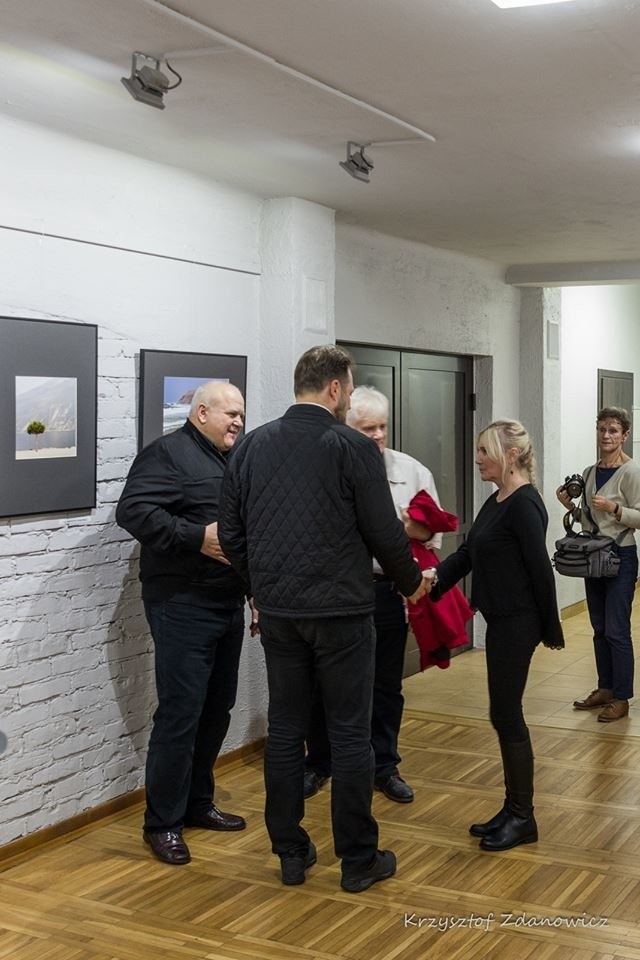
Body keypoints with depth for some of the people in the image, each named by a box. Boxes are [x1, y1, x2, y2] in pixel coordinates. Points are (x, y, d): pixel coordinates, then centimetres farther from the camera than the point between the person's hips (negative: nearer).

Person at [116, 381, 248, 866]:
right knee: (181, 712, -7)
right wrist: (198, 537, -26)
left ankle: (198, 802, 26)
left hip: (229, 603, 9)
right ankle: (163, 821, 3)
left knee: (218, 708, 13)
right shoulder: (168, 454, -9)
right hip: (183, 605, -9)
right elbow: (134, 511, -21)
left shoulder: (233, 462, 18)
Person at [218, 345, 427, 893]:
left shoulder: (253, 446, 5)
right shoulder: (354, 448, -10)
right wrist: (412, 582, 10)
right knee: (350, 734, 5)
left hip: (278, 612, 5)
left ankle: (291, 853, 20)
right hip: (341, 610, -4)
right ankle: (358, 860, 14)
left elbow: (231, 533, 8)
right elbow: (385, 534, -8)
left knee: (285, 730, 12)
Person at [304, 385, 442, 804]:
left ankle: (385, 767, 28)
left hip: (387, 592, 2)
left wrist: (421, 531, -17)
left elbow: (434, 533, 3)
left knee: (386, 686, 12)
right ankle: (318, 765, 28)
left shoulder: (412, 471, 3)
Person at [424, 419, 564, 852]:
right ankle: (513, 810, 24)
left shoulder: (524, 504, -18)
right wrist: (436, 574, -5)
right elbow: (468, 553, 12)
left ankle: (523, 818, 11)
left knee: (506, 714, -2)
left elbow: (540, 568, -16)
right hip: (501, 620, 9)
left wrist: (550, 629, -10)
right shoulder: (496, 501, 11)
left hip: (517, 622, -9)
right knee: (506, 714, 13)